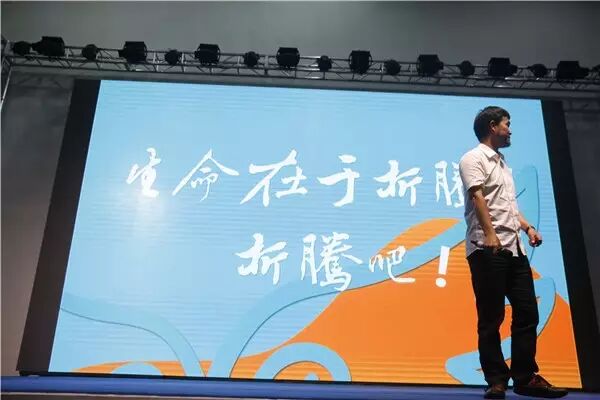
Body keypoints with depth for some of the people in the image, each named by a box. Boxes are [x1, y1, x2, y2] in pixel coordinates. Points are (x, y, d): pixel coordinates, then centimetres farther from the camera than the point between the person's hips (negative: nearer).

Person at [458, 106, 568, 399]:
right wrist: (489, 233, -26)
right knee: (491, 318, -3)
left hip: (514, 248, 8)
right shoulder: (473, 159, -1)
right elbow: (477, 197, -15)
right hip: (487, 248, -8)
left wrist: (528, 227, 13)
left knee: (527, 312, 6)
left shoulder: (502, 163, 25)